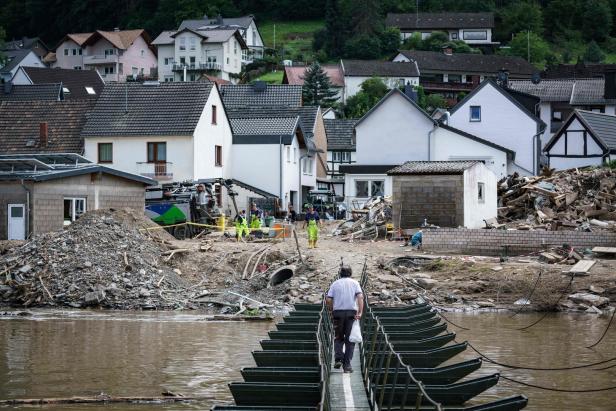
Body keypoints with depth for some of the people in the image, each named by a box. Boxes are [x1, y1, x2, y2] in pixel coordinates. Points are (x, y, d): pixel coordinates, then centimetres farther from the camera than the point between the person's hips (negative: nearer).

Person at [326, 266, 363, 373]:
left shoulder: (335, 284, 9)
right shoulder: (354, 283, 7)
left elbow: (328, 300, 0)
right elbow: (360, 297, -9)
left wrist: (332, 311, 13)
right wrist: (360, 312, -14)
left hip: (338, 312, 1)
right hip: (351, 312, -1)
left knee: (338, 338, 14)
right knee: (350, 340, 5)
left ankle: (338, 359, -6)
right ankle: (347, 364, 1)